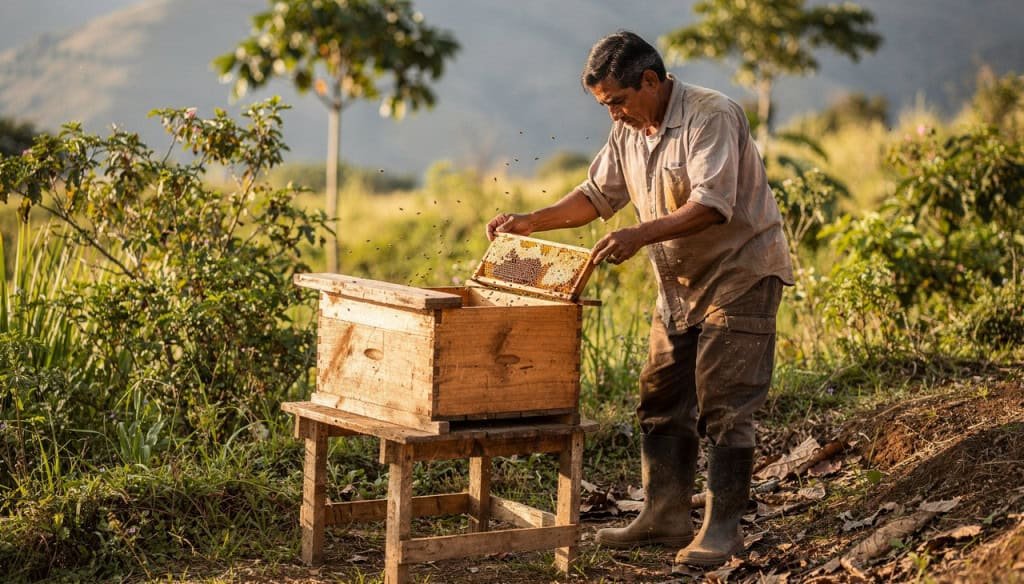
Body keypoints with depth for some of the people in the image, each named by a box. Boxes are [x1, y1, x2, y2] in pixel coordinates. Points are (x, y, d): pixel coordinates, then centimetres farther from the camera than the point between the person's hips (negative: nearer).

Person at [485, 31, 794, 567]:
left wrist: (638, 236, -37)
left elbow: (712, 205, -30)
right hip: (680, 282, 8)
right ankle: (665, 517, 18)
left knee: (724, 407, -8)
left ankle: (722, 530, -3)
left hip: (740, 275, -8)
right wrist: (531, 222, 4)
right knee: (661, 401, 9)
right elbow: (597, 195, 15)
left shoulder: (711, 117, -21)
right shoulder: (628, 130, 4)